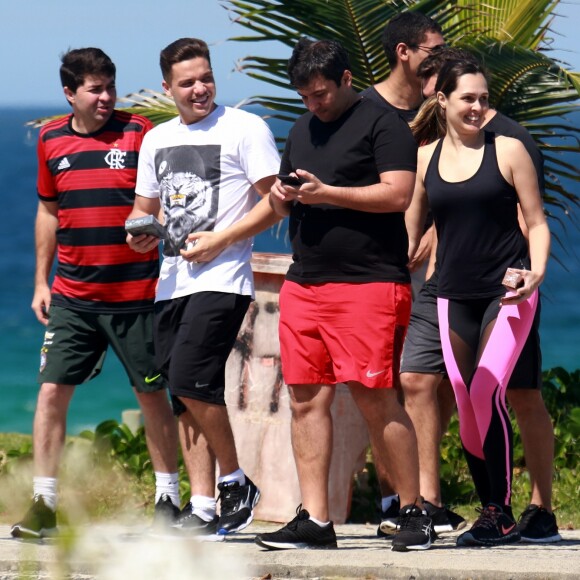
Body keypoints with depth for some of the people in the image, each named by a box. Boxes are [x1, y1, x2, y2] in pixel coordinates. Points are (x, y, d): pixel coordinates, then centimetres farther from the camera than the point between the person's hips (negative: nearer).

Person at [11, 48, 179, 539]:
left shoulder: (138, 133, -4)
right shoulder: (52, 140, 7)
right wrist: (41, 282, 16)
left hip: (136, 292, -3)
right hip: (73, 295, 3)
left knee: (152, 394, 5)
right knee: (52, 390, -5)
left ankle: (167, 498, 18)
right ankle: (44, 504, -2)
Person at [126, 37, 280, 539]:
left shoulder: (244, 129, -3)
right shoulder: (158, 140, 17)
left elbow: (276, 201, -7)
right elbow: (145, 207, 27)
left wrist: (220, 240, -14)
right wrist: (140, 232, 3)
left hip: (221, 278, -7)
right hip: (172, 281, 7)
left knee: (191, 380, -19)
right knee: (185, 399, 4)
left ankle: (236, 484, -3)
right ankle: (203, 509, 7)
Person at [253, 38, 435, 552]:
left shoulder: (383, 124, -3)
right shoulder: (302, 130, 21)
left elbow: (398, 193, -13)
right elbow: (287, 205, 29)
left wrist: (326, 192, -15)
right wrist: (282, 197, 5)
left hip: (368, 283, -7)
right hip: (304, 283, 7)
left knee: (373, 395, -10)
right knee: (307, 398, 2)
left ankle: (414, 512, -1)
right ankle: (314, 521, 4)